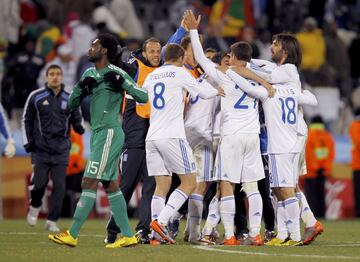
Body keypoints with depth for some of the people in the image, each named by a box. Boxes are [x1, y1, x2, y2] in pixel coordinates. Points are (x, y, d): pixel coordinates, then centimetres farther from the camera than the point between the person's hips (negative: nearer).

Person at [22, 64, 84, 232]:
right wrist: (27, 141, -1)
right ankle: (35, 207, 23)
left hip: (61, 150, 2)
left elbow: (76, 120, 16)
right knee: (39, 183, -9)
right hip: (40, 149, -2)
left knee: (59, 186, -5)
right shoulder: (36, 97, 1)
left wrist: (79, 127, -7)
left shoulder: (69, 99, 7)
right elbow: (26, 120, 8)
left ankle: (52, 221, 4)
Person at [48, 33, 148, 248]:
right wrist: (81, 86, -2)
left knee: (90, 182, -10)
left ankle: (73, 235, -10)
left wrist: (122, 83, -21)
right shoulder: (90, 74, 16)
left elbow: (143, 97, -11)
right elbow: (72, 105, 16)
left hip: (109, 133, -9)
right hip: (99, 134, 9)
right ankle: (128, 235, 12)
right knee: (111, 186, 9)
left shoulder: (117, 73, -8)